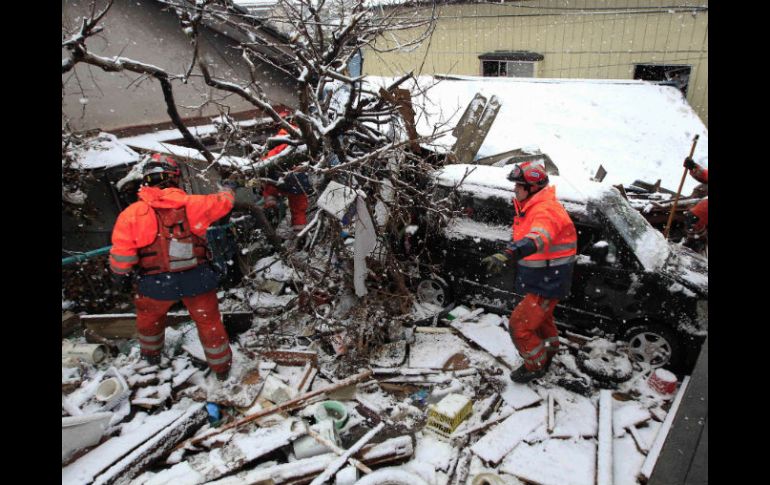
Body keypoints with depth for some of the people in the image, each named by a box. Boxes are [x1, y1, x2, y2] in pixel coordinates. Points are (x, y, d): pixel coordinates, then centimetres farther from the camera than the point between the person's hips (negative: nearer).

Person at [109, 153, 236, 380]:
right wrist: (227, 191, 31)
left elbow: (121, 252, -6)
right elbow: (222, 202, 9)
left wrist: (120, 276, 13)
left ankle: (151, 354, 54)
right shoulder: (192, 204, -9)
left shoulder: (132, 213, -10)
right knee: (209, 321, 17)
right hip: (196, 279, 0)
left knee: (149, 317, 30)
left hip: (157, 284, 0)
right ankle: (221, 366, 31)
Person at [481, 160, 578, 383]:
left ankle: (535, 366, 19)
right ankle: (549, 352, 55)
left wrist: (507, 255, -64)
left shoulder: (546, 210, -29)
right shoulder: (530, 207, 4)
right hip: (542, 280, 10)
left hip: (547, 283, -10)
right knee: (541, 319, 30)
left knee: (519, 326, -4)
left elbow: (537, 239, -49)